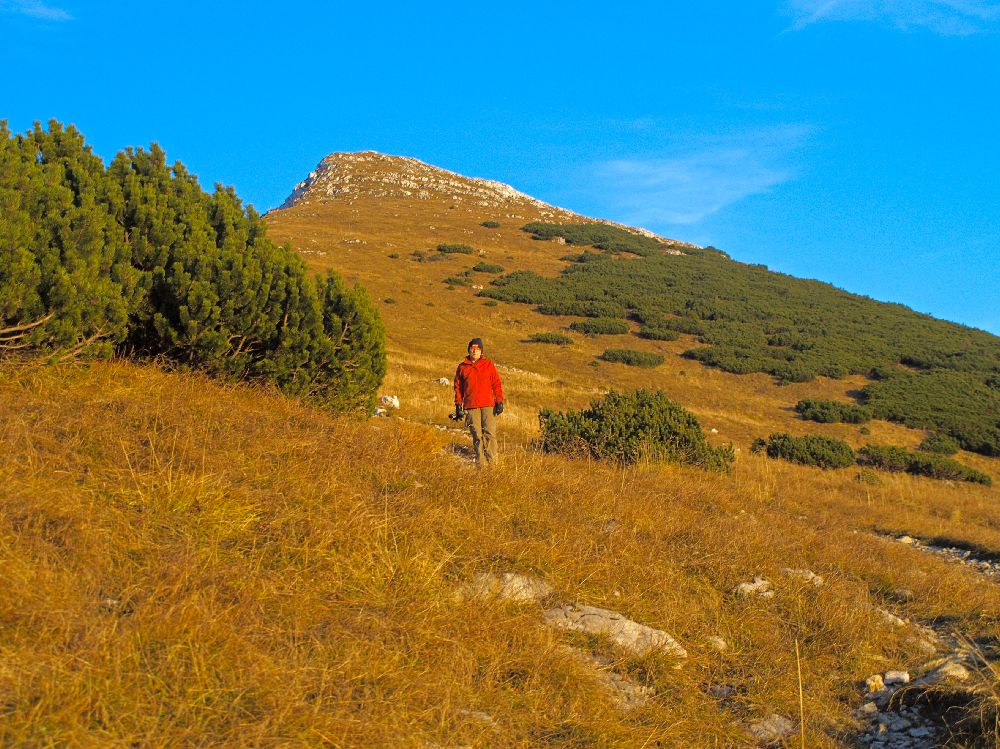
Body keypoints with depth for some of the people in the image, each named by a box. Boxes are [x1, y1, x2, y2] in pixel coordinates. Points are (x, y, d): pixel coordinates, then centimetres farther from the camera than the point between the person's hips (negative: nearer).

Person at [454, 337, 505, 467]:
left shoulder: (488, 364, 7)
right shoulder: (462, 367, 9)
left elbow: (497, 384, 6)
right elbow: (458, 387, 14)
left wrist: (499, 402, -1)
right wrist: (458, 406, 10)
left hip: (488, 405, -1)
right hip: (471, 407, 1)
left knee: (490, 434, -9)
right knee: (477, 436, 1)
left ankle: (492, 462, -5)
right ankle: (479, 464, 5)